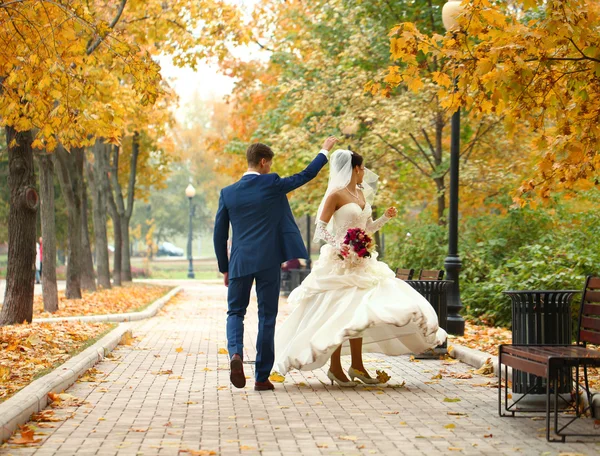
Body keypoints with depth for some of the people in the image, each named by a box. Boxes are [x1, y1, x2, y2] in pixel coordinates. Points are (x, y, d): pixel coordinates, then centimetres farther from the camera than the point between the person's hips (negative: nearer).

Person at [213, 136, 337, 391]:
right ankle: (262, 377, 9)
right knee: (267, 317, 7)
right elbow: (306, 175, 7)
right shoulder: (271, 184, -5)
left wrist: (224, 268, 15)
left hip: (240, 262, 2)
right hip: (268, 262, -2)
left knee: (235, 312, 14)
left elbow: (219, 235, 6)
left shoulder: (228, 193, 3)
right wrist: (325, 151, 22)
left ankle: (236, 353, -16)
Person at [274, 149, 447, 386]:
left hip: (360, 261, 8)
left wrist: (385, 218, 6)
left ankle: (356, 365, 16)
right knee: (340, 311, -7)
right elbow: (320, 228, -12)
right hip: (340, 261, -8)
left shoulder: (361, 193, 12)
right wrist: (338, 245, -24)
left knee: (357, 311, 9)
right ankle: (335, 367, 2)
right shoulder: (336, 194, -11)